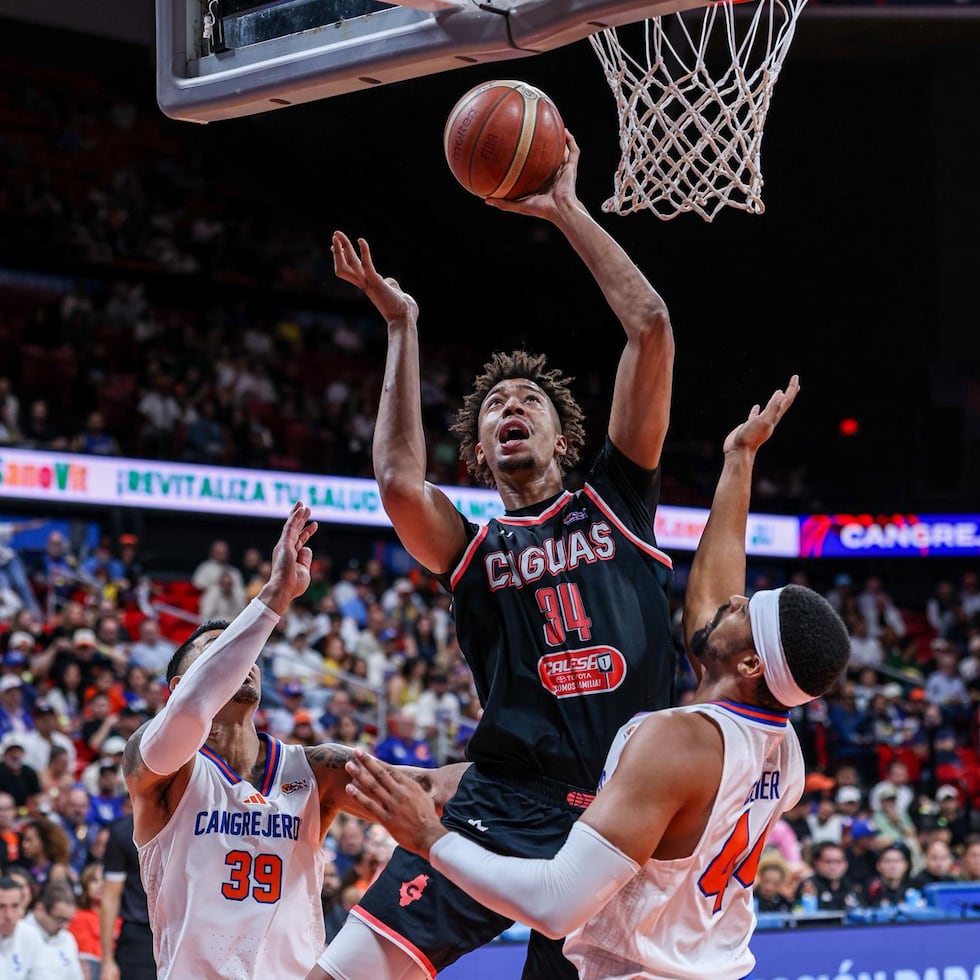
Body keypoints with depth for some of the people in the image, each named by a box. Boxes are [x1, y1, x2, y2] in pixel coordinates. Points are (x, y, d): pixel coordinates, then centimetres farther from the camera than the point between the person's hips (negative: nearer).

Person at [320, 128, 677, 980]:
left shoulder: (616, 501, 14)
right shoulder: (473, 550, 13)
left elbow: (652, 328, 6)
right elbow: (400, 483, -11)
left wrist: (565, 211, 8)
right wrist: (402, 327, -2)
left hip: (628, 815, 1)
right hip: (507, 806, -1)